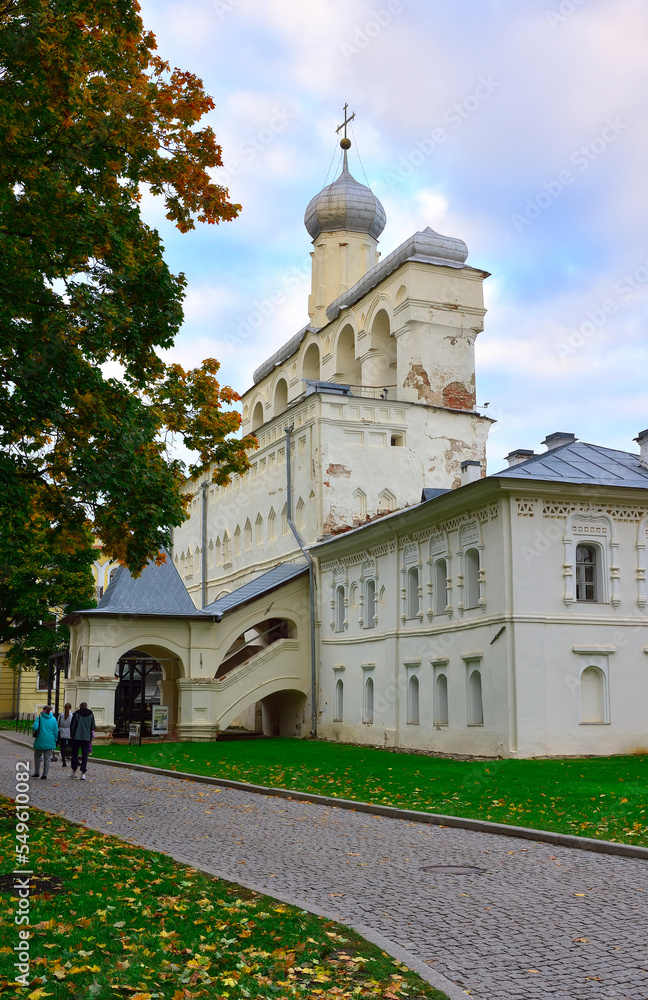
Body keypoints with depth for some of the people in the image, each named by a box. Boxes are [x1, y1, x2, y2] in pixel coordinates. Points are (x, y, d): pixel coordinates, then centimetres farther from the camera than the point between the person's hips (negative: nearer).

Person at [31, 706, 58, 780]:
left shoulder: (39, 718, -6)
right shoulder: (53, 719, 1)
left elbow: (34, 727, -17)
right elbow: (56, 731, 3)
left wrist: (33, 730, 6)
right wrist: (55, 740, 13)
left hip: (40, 741, -1)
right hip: (49, 742, 1)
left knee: (37, 756, 16)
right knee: (47, 758, 7)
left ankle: (36, 773, 19)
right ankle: (44, 775, 4)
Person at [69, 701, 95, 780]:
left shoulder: (76, 714, -1)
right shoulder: (91, 715, 6)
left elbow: (72, 726, -1)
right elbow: (93, 727, 10)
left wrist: (72, 735, 11)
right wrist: (92, 736, 22)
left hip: (77, 737, -2)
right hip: (87, 738, 2)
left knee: (74, 754, 12)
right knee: (84, 755, 2)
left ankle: (74, 771, 15)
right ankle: (83, 773, -5)